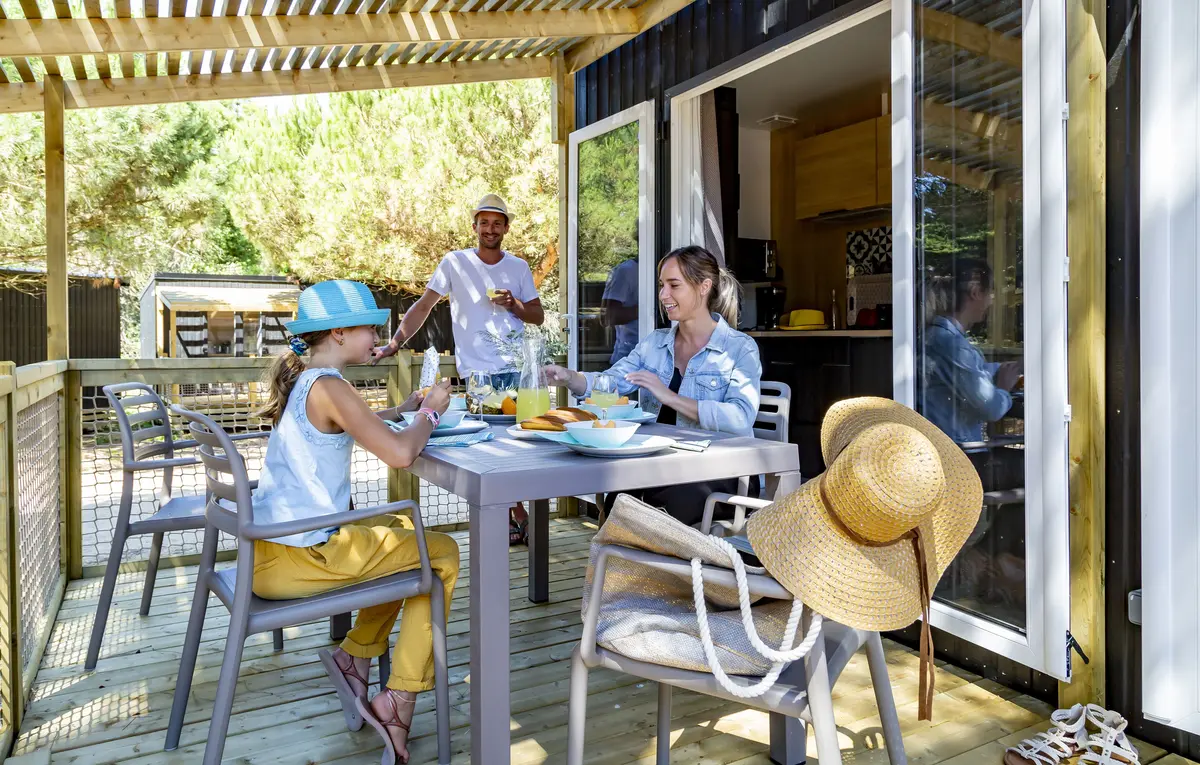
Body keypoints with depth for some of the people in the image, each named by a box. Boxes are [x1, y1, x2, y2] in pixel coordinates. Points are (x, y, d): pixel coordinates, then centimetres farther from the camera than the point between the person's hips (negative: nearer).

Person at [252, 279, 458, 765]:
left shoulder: (302, 380, 11)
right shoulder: (328, 387, -18)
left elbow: (351, 429, 27)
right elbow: (399, 453, -27)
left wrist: (404, 410, 12)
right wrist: (430, 412, -8)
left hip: (270, 546, 10)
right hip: (299, 557, -10)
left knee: (406, 534, 26)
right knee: (443, 555, 3)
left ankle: (354, 655, 21)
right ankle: (396, 704, 5)